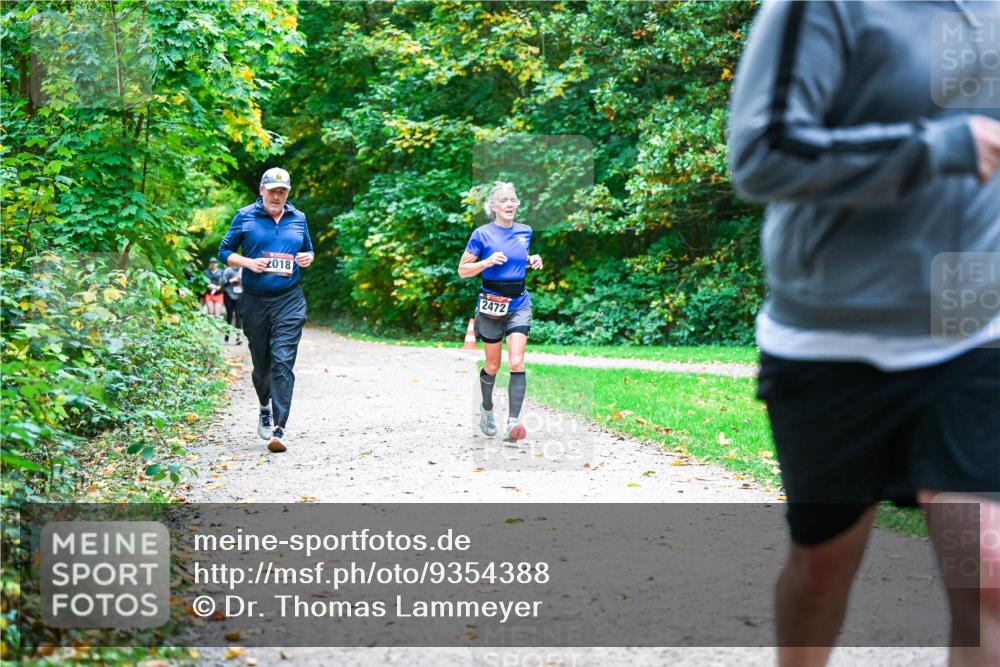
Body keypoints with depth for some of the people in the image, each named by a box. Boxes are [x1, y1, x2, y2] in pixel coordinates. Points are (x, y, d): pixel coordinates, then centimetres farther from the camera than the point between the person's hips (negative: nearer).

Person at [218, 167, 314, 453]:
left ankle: (278, 430, -18)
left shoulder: (298, 219, 11)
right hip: (254, 301, 0)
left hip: (289, 301, 0)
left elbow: (308, 250, 24)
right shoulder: (245, 216, 3)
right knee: (261, 363, 10)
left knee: (282, 361, -13)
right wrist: (248, 262, -11)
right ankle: (265, 408, 40)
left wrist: (307, 258, 1)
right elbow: (224, 252, 6)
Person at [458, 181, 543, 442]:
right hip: (491, 304, -2)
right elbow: (462, 270, -5)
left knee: (516, 363, -14)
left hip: (519, 305, 2)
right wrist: (487, 262, -21)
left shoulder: (525, 232, 6)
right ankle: (486, 408, 38)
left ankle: (513, 423, -21)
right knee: (493, 366, 9)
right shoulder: (482, 234, -7)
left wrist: (532, 261, 3)